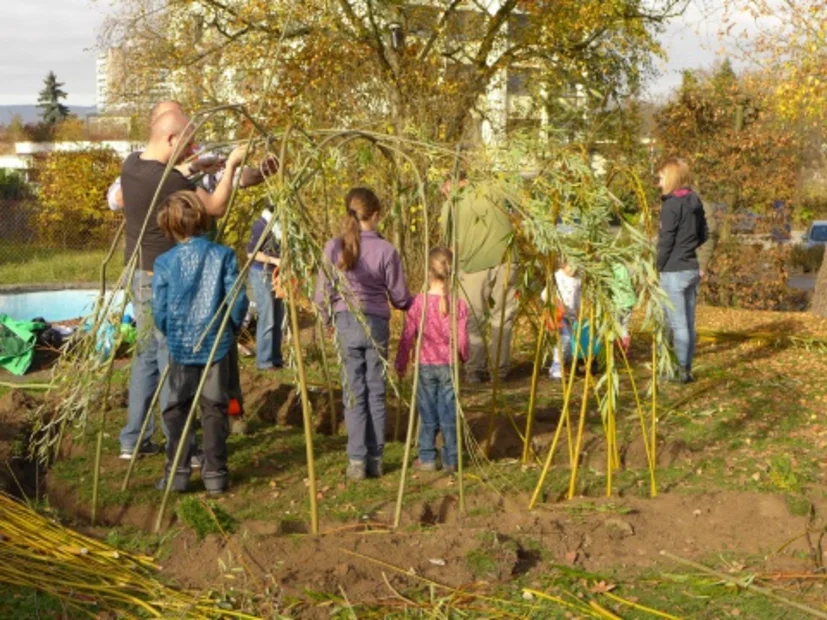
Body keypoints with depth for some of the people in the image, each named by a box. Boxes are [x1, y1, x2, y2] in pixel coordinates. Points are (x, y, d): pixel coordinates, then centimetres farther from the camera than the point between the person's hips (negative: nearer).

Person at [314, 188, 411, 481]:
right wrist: (413, 305, 21)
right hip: (377, 324, -1)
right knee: (376, 392, 8)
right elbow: (399, 297, -1)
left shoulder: (333, 247, -4)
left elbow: (323, 294, -1)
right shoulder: (386, 250, -8)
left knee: (354, 393, 5)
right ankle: (375, 459, 12)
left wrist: (328, 318, 18)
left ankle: (357, 461, 2)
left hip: (346, 323, 1)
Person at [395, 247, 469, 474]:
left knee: (428, 414, 9)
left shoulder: (419, 302, -10)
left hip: (426, 366, 0)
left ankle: (427, 458, 14)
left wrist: (401, 363, 7)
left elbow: (408, 336, -5)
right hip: (449, 365, 0)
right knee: (449, 413, 7)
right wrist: (463, 356, 16)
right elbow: (461, 340, -5)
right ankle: (450, 460, 12)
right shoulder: (459, 305, -9)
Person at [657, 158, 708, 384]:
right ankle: (687, 369, 18)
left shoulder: (671, 205, -15)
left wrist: (659, 268, -4)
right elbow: (703, 235, 15)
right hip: (693, 269, 8)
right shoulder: (695, 202, 8)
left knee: (678, 324, -2)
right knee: (689, 323, 12)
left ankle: (681, 371, 1)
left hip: (674, 272, -8)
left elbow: (665, 241, -15)